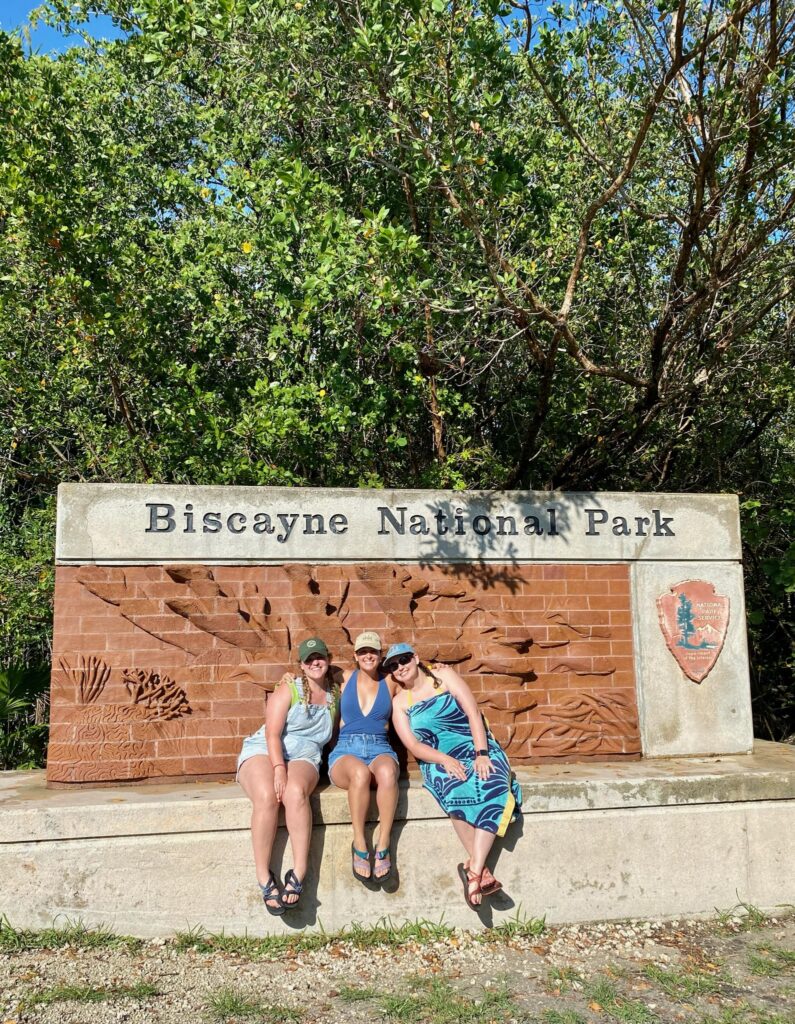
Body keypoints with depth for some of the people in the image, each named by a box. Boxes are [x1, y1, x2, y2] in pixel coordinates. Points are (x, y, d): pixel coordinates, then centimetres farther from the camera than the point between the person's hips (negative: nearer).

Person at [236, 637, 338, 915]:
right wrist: (279, 768, -24)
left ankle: (299, 874, -34)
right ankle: (264, 879, -27)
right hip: (264, 752, -2)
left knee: (296, 792, -35)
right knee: (267, 796, -35)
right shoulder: (288, 690, 3)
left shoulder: (334, 696, 16)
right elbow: (272, 733, -6)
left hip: (304, 757, 2)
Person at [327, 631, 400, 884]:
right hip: (346, 751, -1)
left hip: (380, 750, 1)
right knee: (360, 773, -39)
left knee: (386, 772, -38)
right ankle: (359, 844, -25)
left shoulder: (390, 683, 11)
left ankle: (383, 844, -26)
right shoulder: (345, 678, 11)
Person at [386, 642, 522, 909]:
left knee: (493, 786, -33)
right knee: (455, 788, -35)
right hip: (438, 759, 0)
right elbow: (414, 746, -1)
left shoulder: (443, 675, 6)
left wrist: (481, 754, -17)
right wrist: (445, 760, -20)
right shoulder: (399, 703, 10)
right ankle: (483, 871, -32)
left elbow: (473, 712, -4)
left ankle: (474, 869, -37)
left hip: (478, 749, 0)